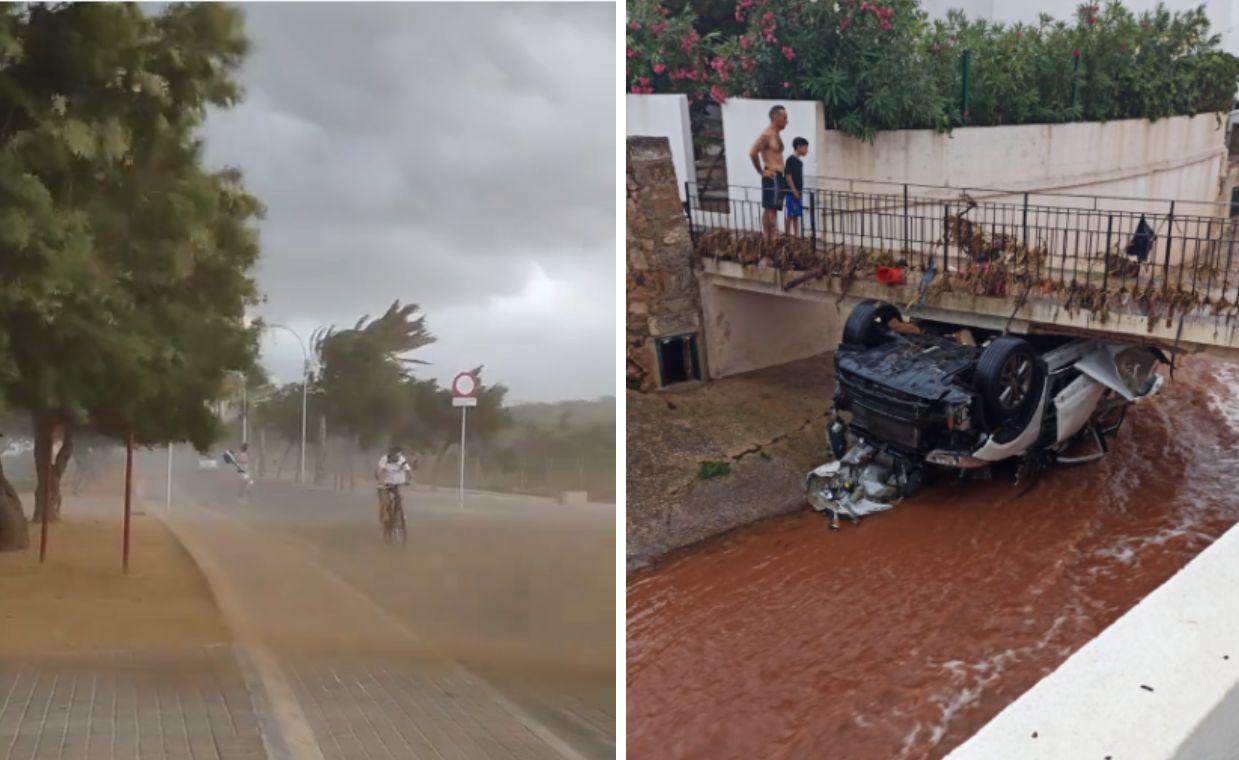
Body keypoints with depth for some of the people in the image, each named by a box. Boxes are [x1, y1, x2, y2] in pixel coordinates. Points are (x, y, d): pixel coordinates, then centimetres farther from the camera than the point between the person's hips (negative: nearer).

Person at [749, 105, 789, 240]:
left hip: (777, 176, 10)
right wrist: (761, 172, -16)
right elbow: (752, 152, -23)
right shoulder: (767, 134, -14)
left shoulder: (775, 134, 16)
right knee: (771, 209, -11)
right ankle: (771, 239, -13)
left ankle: (767, 238, 12)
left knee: (769, 209, 10)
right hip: (772, 177, -10)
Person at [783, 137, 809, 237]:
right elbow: (788, 176, -16)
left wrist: (800, 192, 13)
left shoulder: (800, 161, 15)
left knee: (797, 215, 9)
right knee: (789, 215, -5)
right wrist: (794, 191, -17)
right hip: (791, 193, -9)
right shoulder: (791, 160, -11)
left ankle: (796, 236, 12)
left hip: (798, 193, 9)